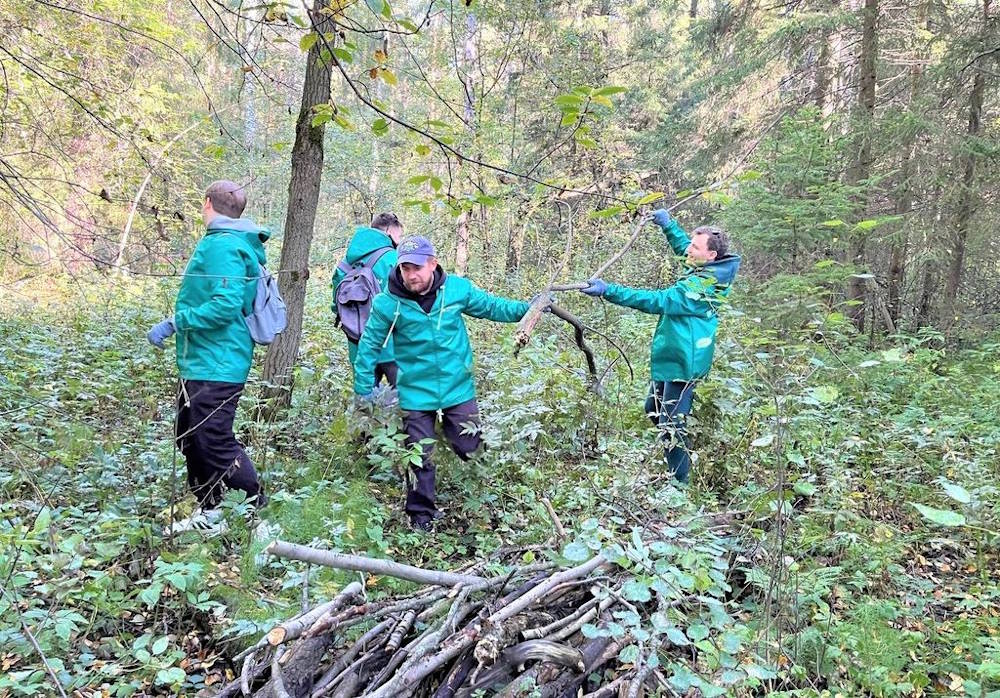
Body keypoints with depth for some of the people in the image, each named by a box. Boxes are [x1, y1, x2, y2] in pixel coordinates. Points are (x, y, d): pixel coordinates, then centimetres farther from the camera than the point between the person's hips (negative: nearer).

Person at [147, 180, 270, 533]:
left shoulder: (222, 245, -17)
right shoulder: (233, 243, 15)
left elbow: (226, 304, -27)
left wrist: (174, 323, -21)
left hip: (216, 367, -11)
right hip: (201, 362, 11)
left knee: (216, 444, -6)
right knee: (192, 439, 18)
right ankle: (208, 515, 30)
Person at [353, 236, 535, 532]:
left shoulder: (458, 288, -9)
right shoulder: (387, 303, -12)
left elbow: (490, 306, 7)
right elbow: (369, 345, -1)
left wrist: (527, 309, -2)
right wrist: (364, 388, 1)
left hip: (458, 388, 1)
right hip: (415, 394, -1)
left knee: (469, 449, 10)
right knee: (419, 459, 8)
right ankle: (421, 515, 29)